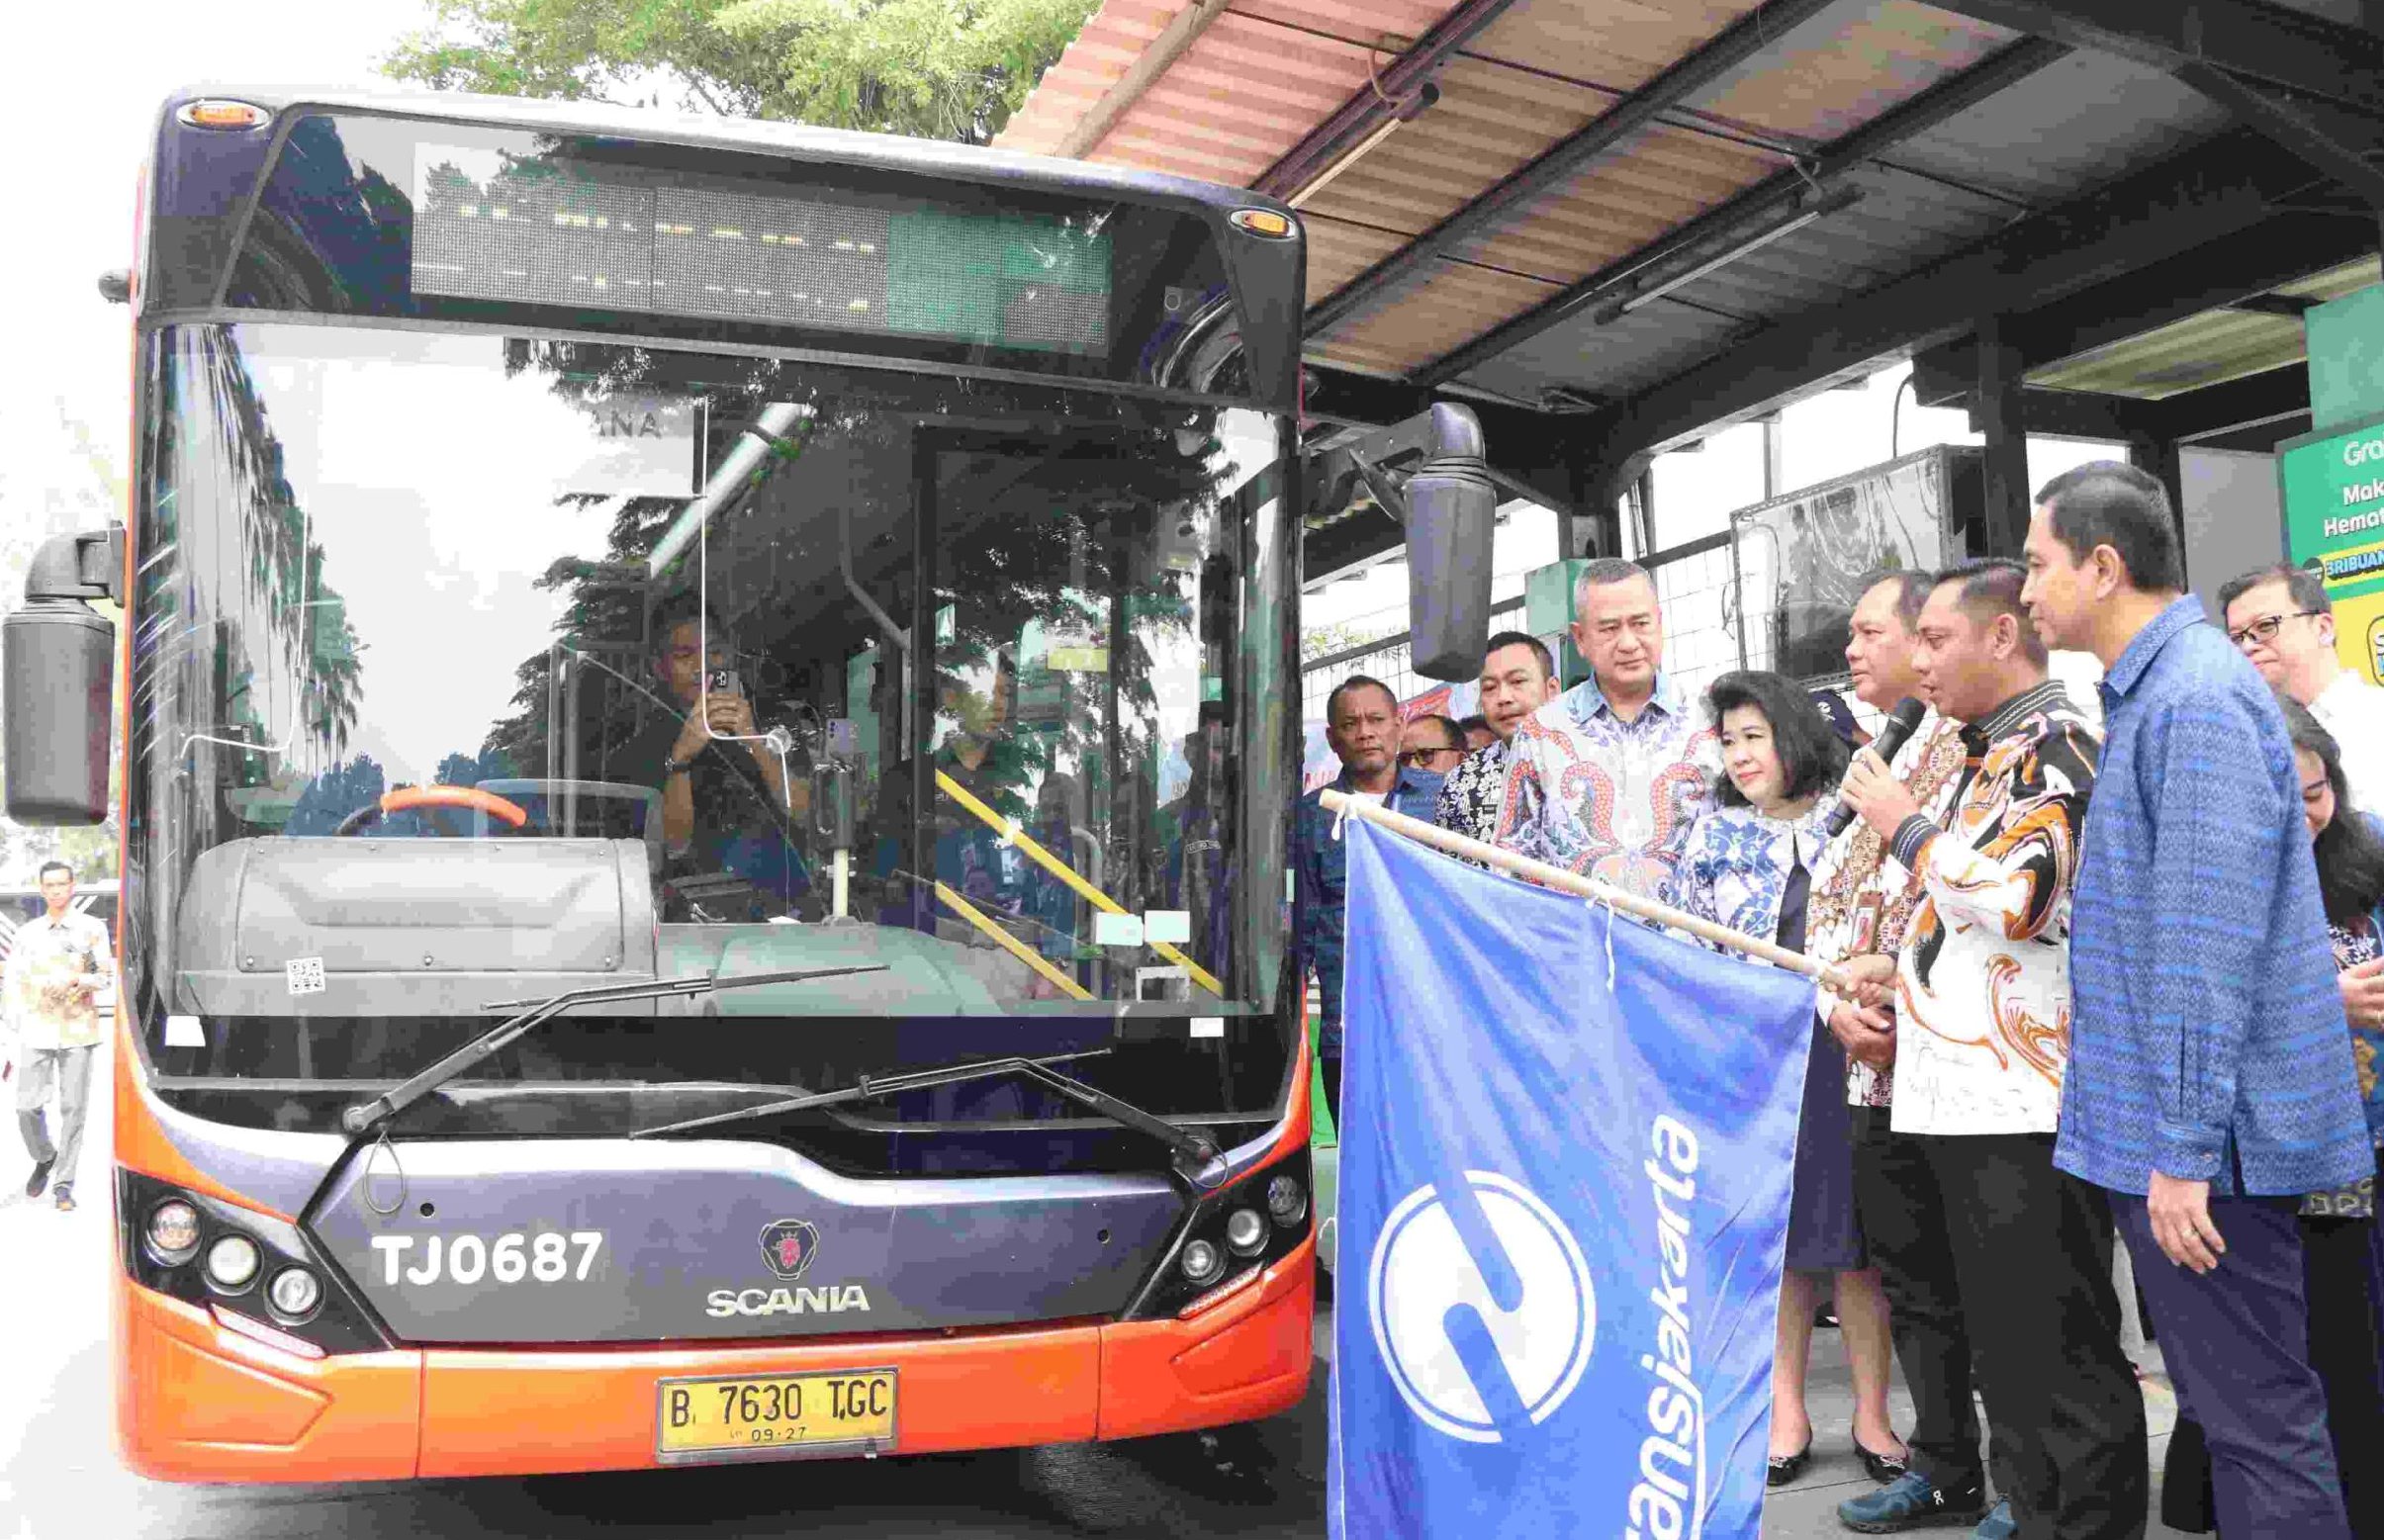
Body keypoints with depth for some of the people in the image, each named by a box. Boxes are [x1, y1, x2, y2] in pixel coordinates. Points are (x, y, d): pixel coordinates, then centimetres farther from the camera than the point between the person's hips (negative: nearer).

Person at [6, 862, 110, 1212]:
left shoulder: (92, 929, 4)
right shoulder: (26, 933, 11)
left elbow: (105, 976, 1)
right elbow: (14, 982, 10)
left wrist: (80, 980, -20)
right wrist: (14, 1027, 2)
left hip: (77, 1030, -2)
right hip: (35, 1031, 2)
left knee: (73, 1107, -2)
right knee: (28, 1106, -2)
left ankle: (64, 1183, 6)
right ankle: (44, 1159, 26)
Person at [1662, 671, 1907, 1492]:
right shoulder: (1716, 832, 8)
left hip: (1846, 1048, -2)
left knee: (1853, 1231, 2)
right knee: (1774, 1234, 6)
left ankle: (1872, 1415, 15)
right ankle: (1787, 1415, 17)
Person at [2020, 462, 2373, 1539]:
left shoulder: (2195, 700, -18)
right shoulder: (2151, 691, 14)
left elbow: (2208, 944, -23)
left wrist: (2183, 1148, -22)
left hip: (2198, 1136, -10)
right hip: (2160, 1133, 10)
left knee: (2256, 1420, -1)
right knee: (2233, 1408, 18)